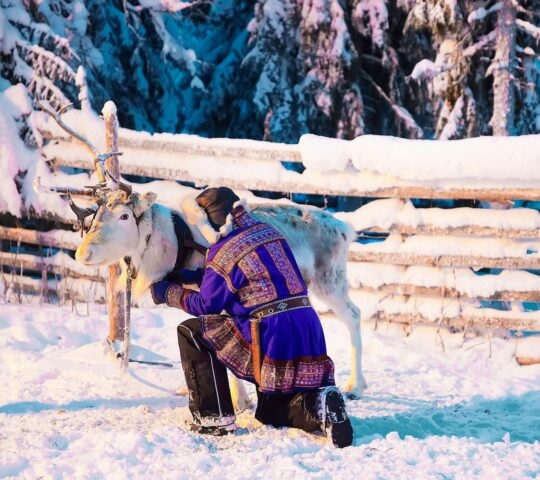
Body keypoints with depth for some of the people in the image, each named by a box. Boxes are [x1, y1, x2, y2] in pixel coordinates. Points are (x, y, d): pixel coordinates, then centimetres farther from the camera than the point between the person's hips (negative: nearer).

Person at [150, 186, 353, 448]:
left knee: (192, 332, 7)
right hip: (310, 335, 8)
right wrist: (190, 277, 30)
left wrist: (168, 293, 20)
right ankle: (318, 406, -4)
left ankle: (214, 418, 3)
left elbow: (206, 305, 4)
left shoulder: (222, 254, -8)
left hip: (271, 337, -8)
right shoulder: (268, 232, 16)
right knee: (271, 412, 27)